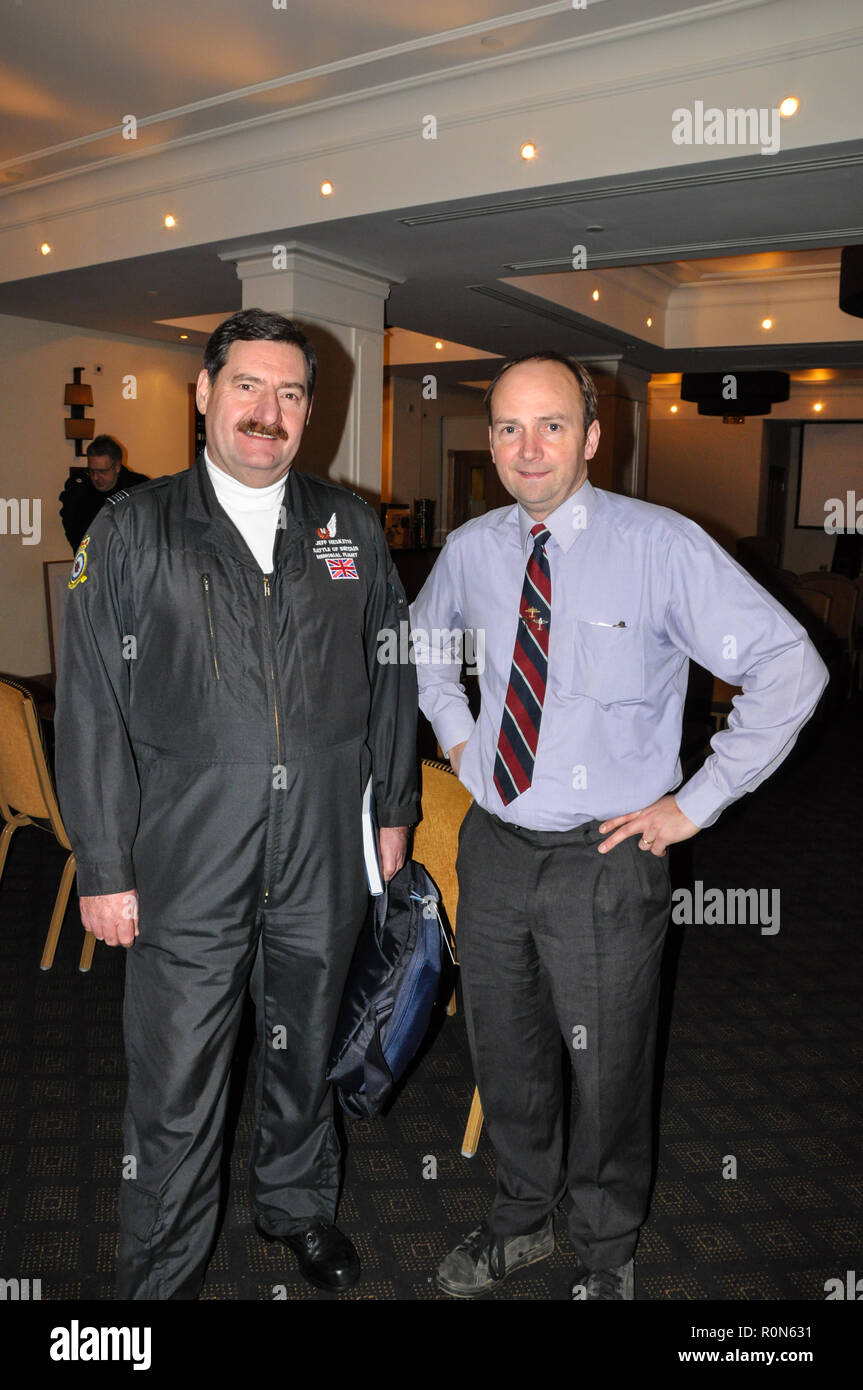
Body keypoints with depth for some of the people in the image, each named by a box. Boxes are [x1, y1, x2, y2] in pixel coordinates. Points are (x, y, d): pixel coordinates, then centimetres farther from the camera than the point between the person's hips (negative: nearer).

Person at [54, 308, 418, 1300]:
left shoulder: (349, 527, 5)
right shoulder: (132, 531, -2)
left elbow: (391, 674, 11)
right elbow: (90, 706, -5)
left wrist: (394, 807, 9)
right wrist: (103, 868, -7)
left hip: (323, 856, 3)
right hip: (186, 864, -2)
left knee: (305, 1048, 21)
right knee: (175, 1087, 8)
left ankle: (297, 1200, 48)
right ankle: (160, 1275, 32)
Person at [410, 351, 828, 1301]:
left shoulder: (660, 546, -15)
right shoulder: (471, 549, 0)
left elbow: (789, 668, -16)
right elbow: (426, 638, 23)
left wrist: (695, 804, -14)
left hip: (604, 860, -4)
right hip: (492, 847, 5)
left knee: (606, 1076, 13)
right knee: (505, 1058, 21)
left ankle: (606, 1256, 42)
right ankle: (522, 1221, 48)